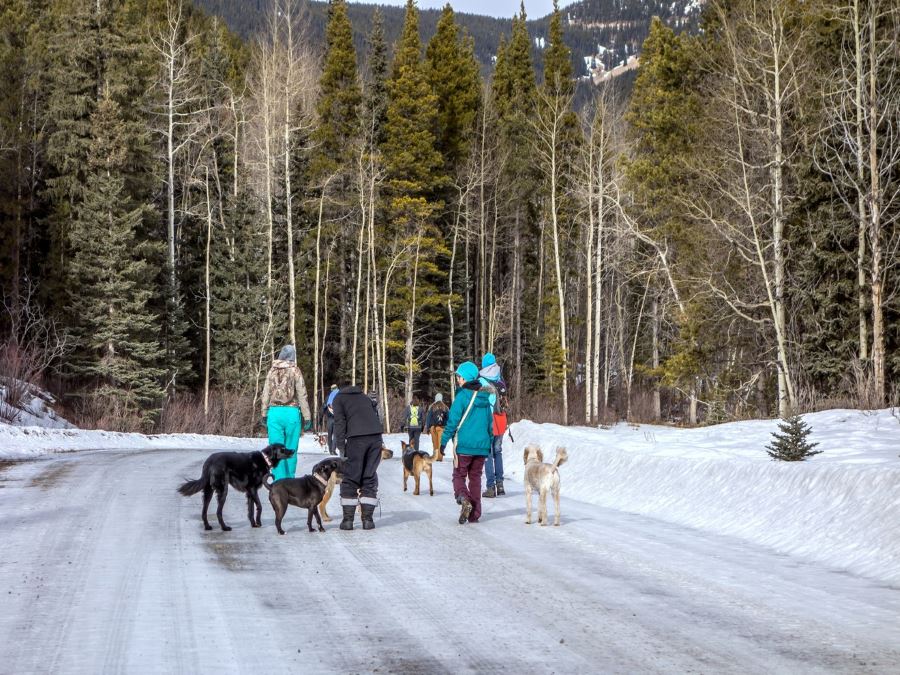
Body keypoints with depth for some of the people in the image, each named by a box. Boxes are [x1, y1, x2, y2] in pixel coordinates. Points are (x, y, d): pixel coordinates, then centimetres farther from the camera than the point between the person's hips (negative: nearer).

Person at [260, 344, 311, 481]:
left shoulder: (272, 371, 6)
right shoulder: (295, 371, -3)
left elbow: (266, 394, 10)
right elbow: (302, 395, -3)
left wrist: (264, 414, 18)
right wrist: (306, 417, 2)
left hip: (274, 412, 2)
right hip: (291, 412, -2)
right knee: (291, 449, 6)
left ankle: (279, 480, -3)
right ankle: (289, 479, 11)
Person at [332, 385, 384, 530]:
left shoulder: (338, 399, 17)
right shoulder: (364, 397, 31)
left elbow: (340, 422, 1)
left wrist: (341, 446, -1)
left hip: (356, 438, -4)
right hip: (376, 436, 4)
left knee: (350, 479, 4)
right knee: (370, 478, 10)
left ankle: (348, 519, 4)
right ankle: (368, 519, 6)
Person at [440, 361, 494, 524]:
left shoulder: (462, 396, -10)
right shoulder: (484, 397, 9)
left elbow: (453, 421, -11)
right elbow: (490, 422, 15)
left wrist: (444, 441, -5)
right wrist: (490, 442, 23)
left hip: (464, 445, -5)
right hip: (482, 446, 5)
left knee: (459, 476, 6)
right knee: (475, 477, 13)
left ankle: (463, 499, -22)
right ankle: (474, 514, 10)